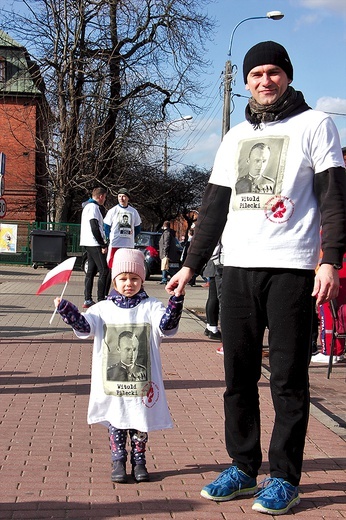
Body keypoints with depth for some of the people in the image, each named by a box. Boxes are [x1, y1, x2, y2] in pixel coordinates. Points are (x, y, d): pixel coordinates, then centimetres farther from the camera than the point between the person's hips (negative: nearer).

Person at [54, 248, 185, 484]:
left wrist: (176, 301, -29)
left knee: (141, 422, 8)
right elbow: (84, 326, -2)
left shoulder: (151, 307, 2)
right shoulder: (103, 308, 6)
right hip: (112, 381, 1)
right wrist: (66, 309, -17)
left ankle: (139, 460, 21)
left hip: (142, 380, -1)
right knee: (115, 422, 7)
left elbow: (166, 325, -14)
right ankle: (118, 461, 18)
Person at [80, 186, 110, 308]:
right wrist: (103, 245, -17)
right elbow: (95, 228, -20)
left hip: (89, 244, 11)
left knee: (91, 271, 11)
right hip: (94, 244, -11)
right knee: (105, 271, -9)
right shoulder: (93, 207, -12)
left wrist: (102, 243, 18)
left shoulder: (88, 206, 21)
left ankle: (87, 300, 11)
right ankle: (101, 300, -11)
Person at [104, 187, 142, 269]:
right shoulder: (113, 211, 1)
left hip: (129, 245, 3)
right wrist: (111, 238, 1)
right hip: (115, 245, -3)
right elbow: (106, 227, 6)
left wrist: (131, 237, 8)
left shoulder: (133, 212, 9)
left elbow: (137, 228, 16)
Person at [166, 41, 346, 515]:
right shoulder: (235, 137, 18)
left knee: (288, 379, -1)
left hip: (291, 268, -5)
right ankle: (243, 468, 18)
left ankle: (284, 479, 9)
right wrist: (191, 265, 12)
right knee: (238, 377, 7)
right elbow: (214, 207, 18)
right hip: (237, 268, 5)